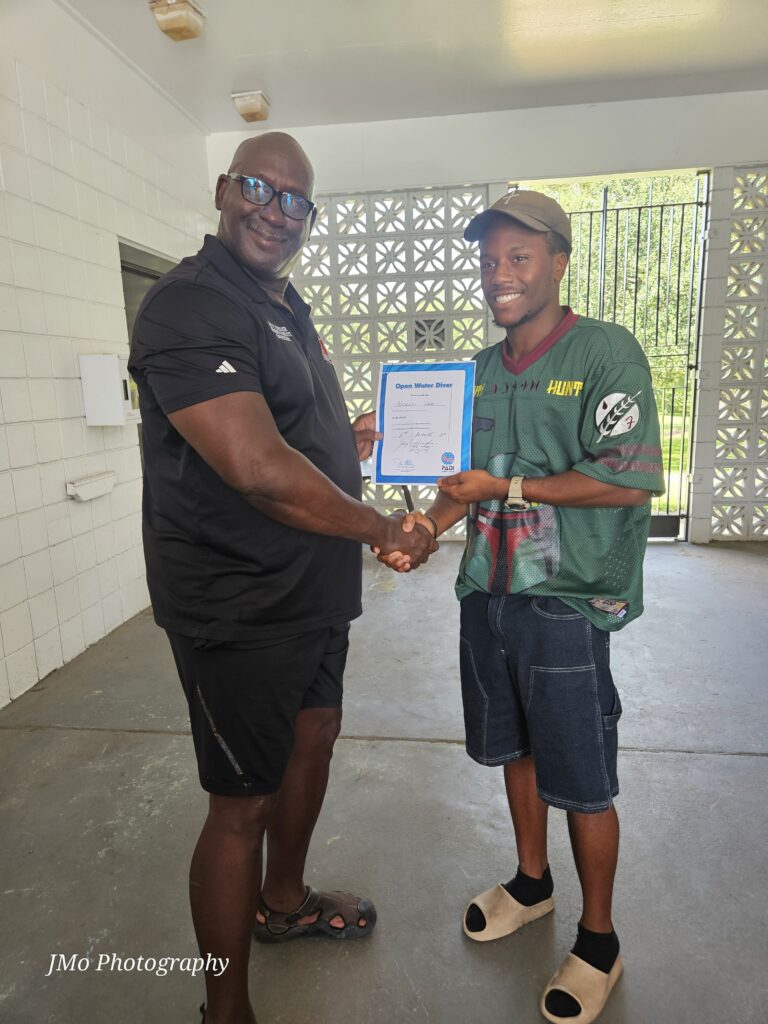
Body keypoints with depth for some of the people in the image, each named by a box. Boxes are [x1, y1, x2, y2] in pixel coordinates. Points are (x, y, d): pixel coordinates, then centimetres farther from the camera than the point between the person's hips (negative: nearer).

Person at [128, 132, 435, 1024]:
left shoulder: (287, 310, 14)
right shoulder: (190, 306, -17)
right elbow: (259, 472, -28)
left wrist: (362, 440, 6)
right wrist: (386, 533, -16)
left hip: (312, 592, 10)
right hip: (237, 609, -9)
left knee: (314, 738, 23)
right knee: (242, 804, 4)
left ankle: (283, 902, 50)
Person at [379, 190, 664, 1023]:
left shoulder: (606, 353, -9)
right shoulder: (481, 370, 10)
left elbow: (630, 481, -16)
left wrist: (506, 487, -17)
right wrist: (428, 522, -3)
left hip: (567, 603, -6)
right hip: (488, 595, 6)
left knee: (582, 782, 8)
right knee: (515, 750, 21)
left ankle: (598, 942, 33)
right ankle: (531, 883, 45)